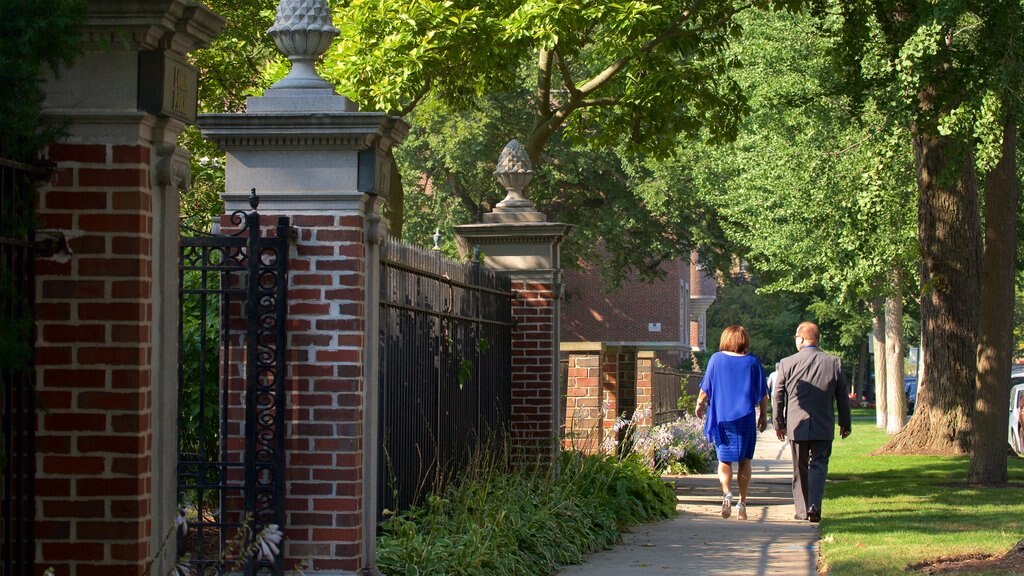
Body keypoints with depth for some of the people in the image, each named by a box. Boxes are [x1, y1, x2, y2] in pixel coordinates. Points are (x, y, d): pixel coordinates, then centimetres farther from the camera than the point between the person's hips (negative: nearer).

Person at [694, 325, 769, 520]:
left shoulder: (716, 359, -1)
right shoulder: (753, 362, 0)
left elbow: (705, 389, 5)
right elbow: (763, 393, 4)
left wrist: (700, 405, 23)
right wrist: (763, 416, 16)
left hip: (721, 417, 0)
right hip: (745, 418, 0)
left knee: (724, 459, 7)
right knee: (745, 460, 10)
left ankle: (726, 492, -18)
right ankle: (742, 503, 6)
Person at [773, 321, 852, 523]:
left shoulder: (787, 363, -5)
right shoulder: (833, 363, -3)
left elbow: (777, 397, 1)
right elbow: (843, 397, 4)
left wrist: (779, 423, 13)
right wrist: (845, 423, 15)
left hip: (797, 426, 0)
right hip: (823, 427, 0)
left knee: (800, 469, 12)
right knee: (818, 465, 3)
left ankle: (802, 510, 14)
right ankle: (814, 505, -16)